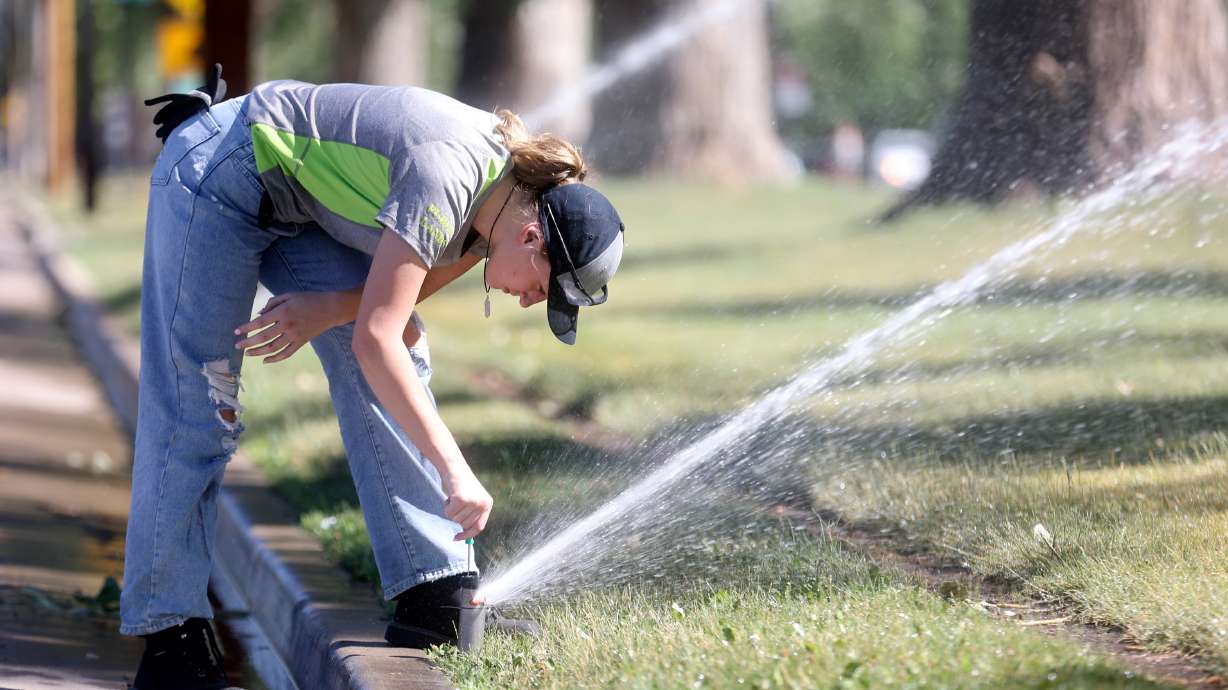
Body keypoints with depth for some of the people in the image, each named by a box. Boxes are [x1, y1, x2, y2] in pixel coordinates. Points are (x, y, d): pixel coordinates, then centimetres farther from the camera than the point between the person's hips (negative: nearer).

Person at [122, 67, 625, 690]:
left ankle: (435, 599, -8)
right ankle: (167, 632, -2)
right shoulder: (448, 175, -33)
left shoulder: (496, 199, -7)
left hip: (295, 205, 8)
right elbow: (373, 338, -37)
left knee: (403, 359, -6)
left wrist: (331, 307, -17)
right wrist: (455, 472, -38)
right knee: (196, 413, -9)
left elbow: (403, 291, 4)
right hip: (218, 172, -8)